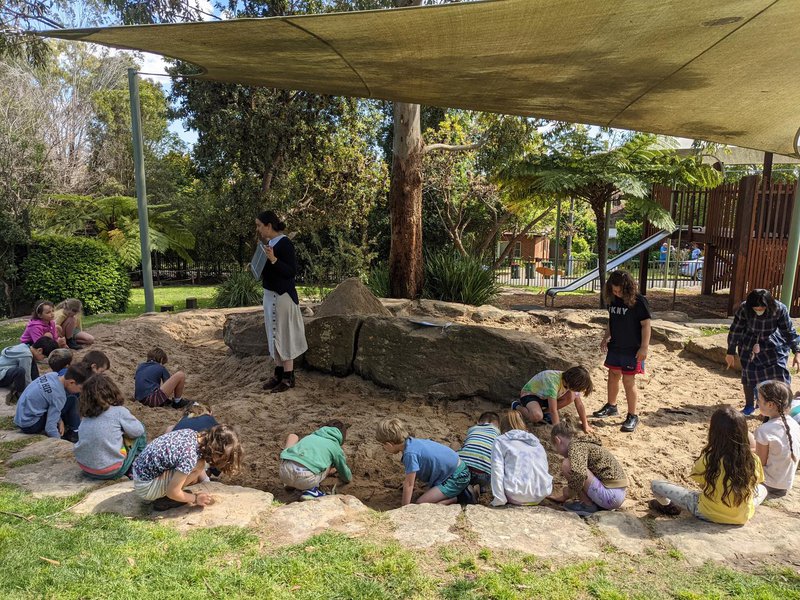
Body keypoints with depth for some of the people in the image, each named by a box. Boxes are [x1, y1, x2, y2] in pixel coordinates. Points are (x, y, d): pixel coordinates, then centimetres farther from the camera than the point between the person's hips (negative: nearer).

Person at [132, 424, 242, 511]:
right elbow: (172, 492, -22)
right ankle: (162, 499, -4)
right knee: (198, 466, -19)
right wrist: (195, 498, -4)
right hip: (145, 486, -8)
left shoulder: (193, 434, -9)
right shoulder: (191, 456, -30)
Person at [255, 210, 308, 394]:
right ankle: (279, 373, 22)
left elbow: (291, 271, -20)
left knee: (283, 334, -3)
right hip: (270, 294, 9)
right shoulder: (270, 242, 12)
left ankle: (288, 377, 5)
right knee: (274, 335, 13)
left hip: (282, 296, -9)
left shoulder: (285, 243, -15)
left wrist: (273, 259, -29)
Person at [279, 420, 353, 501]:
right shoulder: (336, 448, 19)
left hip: (284, 473, 3)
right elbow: (347, 478, 32)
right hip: (305, 479, -3)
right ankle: (312, 489, 5)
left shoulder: (310, 436, 30)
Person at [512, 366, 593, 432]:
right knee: (537, 416, -38)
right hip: (529, 394, -7)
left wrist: (585, 425, -4)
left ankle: (545, 412, 1)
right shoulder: (553, 382, -37)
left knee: (571, 396, -17)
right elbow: (553, 410, -37)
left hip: (545, 396, 7)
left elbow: (579, 404, -5)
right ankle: (517, 406, -5)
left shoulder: (572, 381, -15)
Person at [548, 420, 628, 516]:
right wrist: (564, 496, 38)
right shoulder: (583, 443, 18)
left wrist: (569, 492, -12)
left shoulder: (576, 446, -11)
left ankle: (588, 505, -4)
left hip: (610, 495, -10)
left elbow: (579, 474, -31)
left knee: (567, 464, -15)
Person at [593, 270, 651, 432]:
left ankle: (632, 416, 9)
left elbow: (646, 325, -14)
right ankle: (611, 406, 35)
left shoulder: (639, 301, -16)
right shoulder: (612, 299, 2)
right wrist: (605, 338, 16)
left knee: (628, 381, -3)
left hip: (632, 349, -6)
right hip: (615, 346, 6)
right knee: (613, 376, 17)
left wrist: (644, 347, -17)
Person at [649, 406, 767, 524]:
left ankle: (667, 506, 38)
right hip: (742, 518, 3)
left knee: (656, 485, 8)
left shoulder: (708, 460, -25)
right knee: (762, 489, 33)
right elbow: (758, 481, 5)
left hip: (708, 514, -3)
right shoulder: (753, 460, -16)